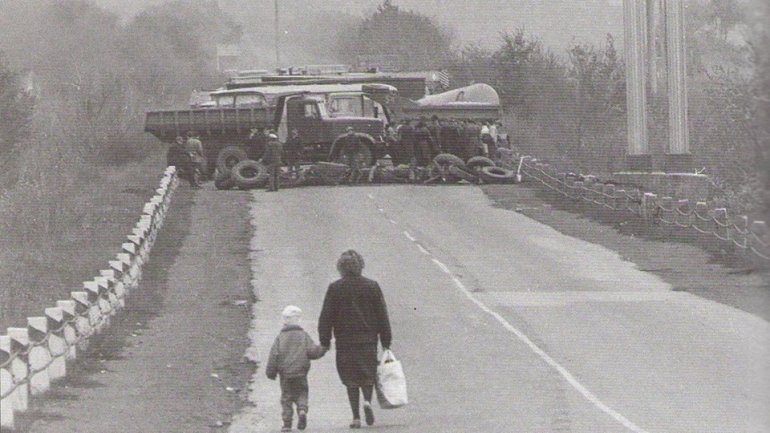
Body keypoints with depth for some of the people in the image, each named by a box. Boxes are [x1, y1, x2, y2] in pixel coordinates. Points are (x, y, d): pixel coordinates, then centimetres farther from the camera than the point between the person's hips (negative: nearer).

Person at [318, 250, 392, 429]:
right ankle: (367, 400, -12)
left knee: (351, 380, 5)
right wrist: (386, 341, 11)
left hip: (345, 341, -1)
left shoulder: (335, 288, -4)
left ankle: (356, 417, 1)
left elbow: (326, 317, -2)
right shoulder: (372, 286, 0)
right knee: (368, 374, 15)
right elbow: (382, 315, 4)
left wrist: (325, 341, 6)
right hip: (368, 339, 1)